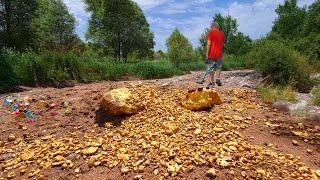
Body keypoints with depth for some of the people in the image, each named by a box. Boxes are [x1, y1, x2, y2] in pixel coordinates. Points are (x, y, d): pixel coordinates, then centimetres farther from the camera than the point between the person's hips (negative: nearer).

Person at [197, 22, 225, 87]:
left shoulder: (211, 33, -6)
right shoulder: (222, 34, 8)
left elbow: (208, 44, -12)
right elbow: (222, 44, 14)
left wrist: (207, 54, -10)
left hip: (211, 54, -4)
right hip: (219, 54, 4)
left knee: (211, 69, 6)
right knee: (219, 67, 22)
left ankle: (212, 82, 11)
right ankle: (218, 79, 8)